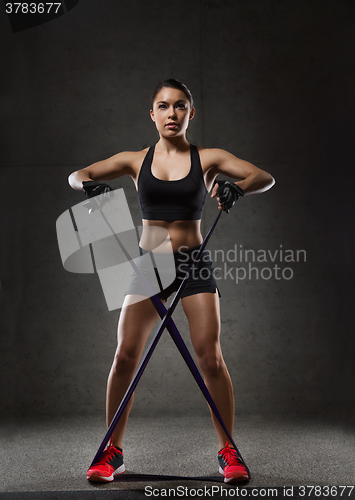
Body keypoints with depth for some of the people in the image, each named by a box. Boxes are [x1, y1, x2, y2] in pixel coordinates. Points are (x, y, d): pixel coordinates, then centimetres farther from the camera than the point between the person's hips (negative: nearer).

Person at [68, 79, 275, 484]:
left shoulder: (208, 159, 4)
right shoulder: (136, 160, 7)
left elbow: (265, 178, -5)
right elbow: (76, 175, 4)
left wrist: (236, 187, -27)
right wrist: (89, 185, -20)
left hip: (194, 264, -1)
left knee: (210, 358, -8)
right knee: (125, 356, -7)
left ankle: (228, 451, 8)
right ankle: (112, 452, 9)